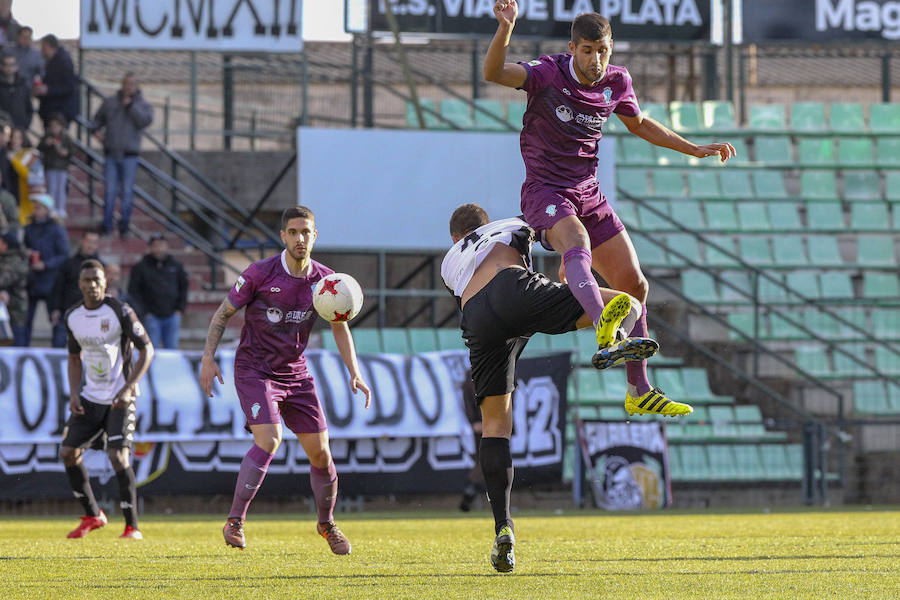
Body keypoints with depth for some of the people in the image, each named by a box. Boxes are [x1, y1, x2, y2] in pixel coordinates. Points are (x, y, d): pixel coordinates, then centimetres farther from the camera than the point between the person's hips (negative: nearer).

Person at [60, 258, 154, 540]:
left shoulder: (120, 312, -13)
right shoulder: (73, 317, 4)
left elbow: (147, 350, -10)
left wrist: (128, 389, -18)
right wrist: (74, 394, 3)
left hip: (119, 399, -6)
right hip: (90, 397, 6)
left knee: (118, 455, -18)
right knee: (68, 451, 1)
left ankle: (132, 526, -9)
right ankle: (92, 516, 18)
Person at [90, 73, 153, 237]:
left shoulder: (143, 105, 5)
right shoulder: (110, 102, 10)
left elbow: (145, 120, -14)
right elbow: (98, 118, 22)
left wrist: (130, 105, -13)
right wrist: (96, 130, 2)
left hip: (129, 154, -1)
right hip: (111, 153, 1)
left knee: (127, 191, -2)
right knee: (110, 191, -2)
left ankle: (124, 226, 6)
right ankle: (107, 227, 5)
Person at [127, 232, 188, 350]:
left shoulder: (175, 265, 10)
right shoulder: (141, 267, 1)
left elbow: (184, 287, 16)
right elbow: (133, 291, 1)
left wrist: (180, 309, 6)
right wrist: (145, 312, -5)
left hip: (172, 315, 3)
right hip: (152, 317, -3)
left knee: (172, 348, 2)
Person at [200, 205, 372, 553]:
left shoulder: (325, 280, -1)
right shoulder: (260, 273, -13)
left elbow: (339, 326, 12)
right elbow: (224, 312, -2)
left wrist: (354, 372, 2)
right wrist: (208, 358, -12)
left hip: (296, 374, 5)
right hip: (254, 370, -4)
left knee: (320, 451, 2)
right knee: (269, 439, -25)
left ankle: (326, 524, 25)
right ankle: (235, 522, -19)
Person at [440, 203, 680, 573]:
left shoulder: (449, 264, 41)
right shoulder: (510, 227, 38)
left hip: (477, 322, 2)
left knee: (495, 424, 12)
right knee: (629, 305, 2)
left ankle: (503, 528, -3)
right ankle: (613, 341, -37)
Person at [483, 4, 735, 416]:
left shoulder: (616, 82, 4)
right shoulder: (548, 73, -12)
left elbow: (640, 125, 23)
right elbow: (493, 73, -28)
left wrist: (697, 150, 23)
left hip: (588, 195, 7)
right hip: (545, 192, -6)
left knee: (634, 285, 4)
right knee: (578, 244, -37)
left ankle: (639, 391, 14)